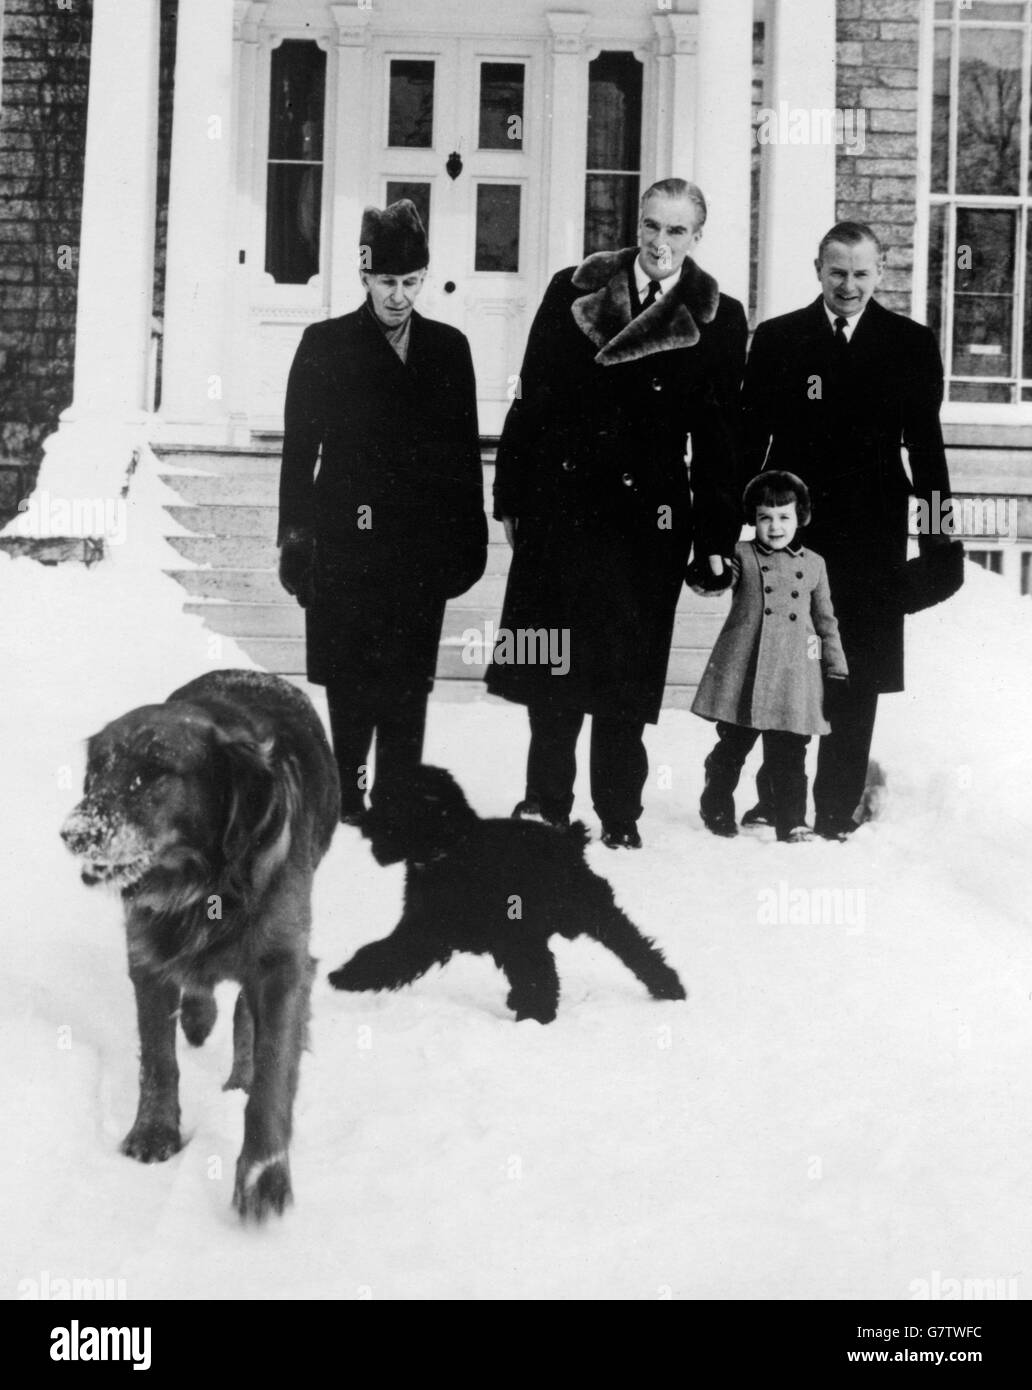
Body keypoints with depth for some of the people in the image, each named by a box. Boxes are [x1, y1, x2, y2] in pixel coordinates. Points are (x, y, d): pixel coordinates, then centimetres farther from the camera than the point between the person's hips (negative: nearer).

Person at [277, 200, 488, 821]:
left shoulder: (449, 348, 10)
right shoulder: (326, 344, 4)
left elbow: (465, 451, 11)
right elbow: (299, 448, 3)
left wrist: (470, 538, 7)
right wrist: (296, 536, -2)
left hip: (423, 543, 2)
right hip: (346, 541, -1)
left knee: (409, 681, 1)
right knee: (351, 679, 1)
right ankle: (348, 794, 13)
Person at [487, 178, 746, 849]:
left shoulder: (718, 321, 0)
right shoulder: (571, 292, 4)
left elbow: (719, 439, 1)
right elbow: (532, 399, 7)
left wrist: (716, 539, -1)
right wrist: (512, 497, 4)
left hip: (647, 518, -2)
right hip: (559, 504, 2)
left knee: (627, 668, 3)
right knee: (549, 666, 8)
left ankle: (619, 812, 17)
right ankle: (545, 800, 22)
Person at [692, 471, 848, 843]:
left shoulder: (813, 564, 13)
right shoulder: (741, 555, 8)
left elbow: (826, 621, 15)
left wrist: (837, 671, 12)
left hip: (794, 675, 1)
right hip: (744, 671, -1)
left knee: (789, 754, 0)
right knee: (732, 745, 6)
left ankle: (792, 823, 8)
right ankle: (716, 809, 24)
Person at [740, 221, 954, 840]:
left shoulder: (912, 344, 4)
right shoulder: (776, 338, 6)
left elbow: (926, 446, 4)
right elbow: (750, 437, 6)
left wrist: (938, 539, 1)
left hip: (872, 537, 0)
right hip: (788, 532, 1)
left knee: (856, 680, 3)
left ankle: (838, 809, 13)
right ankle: (774, 801, 18)